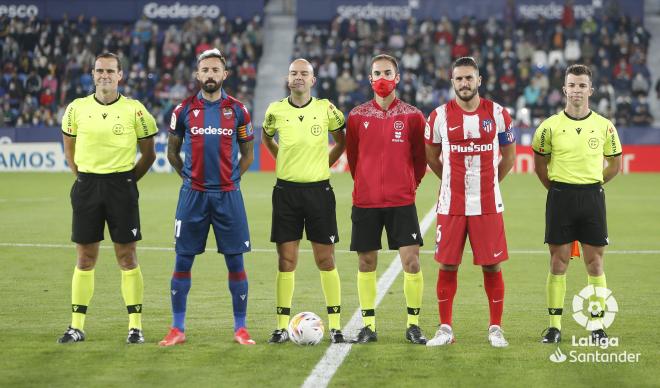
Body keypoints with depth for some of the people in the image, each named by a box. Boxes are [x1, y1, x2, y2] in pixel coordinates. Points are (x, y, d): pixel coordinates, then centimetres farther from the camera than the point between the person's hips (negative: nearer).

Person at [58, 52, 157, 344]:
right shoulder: (77, 108, 4)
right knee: (85, 258, 5)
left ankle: (135, 326, 5)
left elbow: (148, 153, 7)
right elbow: (69, 148, 16)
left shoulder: (134, 110, -2)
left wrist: (129, 179, 2)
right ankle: (77, 326, 10)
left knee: (127, 257, 0)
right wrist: (83, 178, 8)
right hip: (87, 185, 2)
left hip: (121, 185, -2)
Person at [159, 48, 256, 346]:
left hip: (228, 194, 0)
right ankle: (177, 329, 9)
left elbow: (247, 154, 13)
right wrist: (189, 177, 9)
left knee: (235, 262, 1)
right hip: (193, 195, 0)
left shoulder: (237, 110, 3)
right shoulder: (184, 110, 3)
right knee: (183, 261, 1)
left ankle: (240, 328, 10)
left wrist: (230, 178, 7)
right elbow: (172, 152, 15)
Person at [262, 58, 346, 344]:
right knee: (286, 260, 2)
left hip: (318, 189, -1)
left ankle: (335, 325, 6)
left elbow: (341, 140, 14)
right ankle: (282, 326, 6)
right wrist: (285, 161, 12)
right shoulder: (276, 110, 1)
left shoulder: (326, 109, -2)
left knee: (326, 260, 1)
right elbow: (266, 138, 21)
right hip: (286, 189, 1)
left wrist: (324, 163, 6)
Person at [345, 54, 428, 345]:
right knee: (366, 263, 4)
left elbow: (420, 157, 9)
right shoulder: (357, 116, 4)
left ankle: (413, 325, 4)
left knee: (411, 261, -7)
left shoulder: (412, 116, 1)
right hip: (365, 200, 1)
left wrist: (410, 184, 9)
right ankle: (368, 326, 13)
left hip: (401, 200, -1)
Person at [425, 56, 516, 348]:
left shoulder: (497, 114, 1)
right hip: (451, 204, 0)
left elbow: (509, 155, 13)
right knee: (447, 266, 2)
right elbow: (431, 156, 14)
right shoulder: (440, 116, 0)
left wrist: (490, 182, 12)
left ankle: (496, 329, 11)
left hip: (488, 204, 0)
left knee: (492, 266, 1)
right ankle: (445, 329, 11)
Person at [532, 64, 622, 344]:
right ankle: (554, 326, 6)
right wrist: (557, 188, 6)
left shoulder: (604, 126, 2)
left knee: (595, 263, 2)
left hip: (592, 196, 1)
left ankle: (597, 325, 9)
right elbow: (540, 165, 10)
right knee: (558, 263, 1)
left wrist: (591, 185, 9)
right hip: (560, 197, -1)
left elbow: (614, 165, 13)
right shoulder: (550, 126, -1)